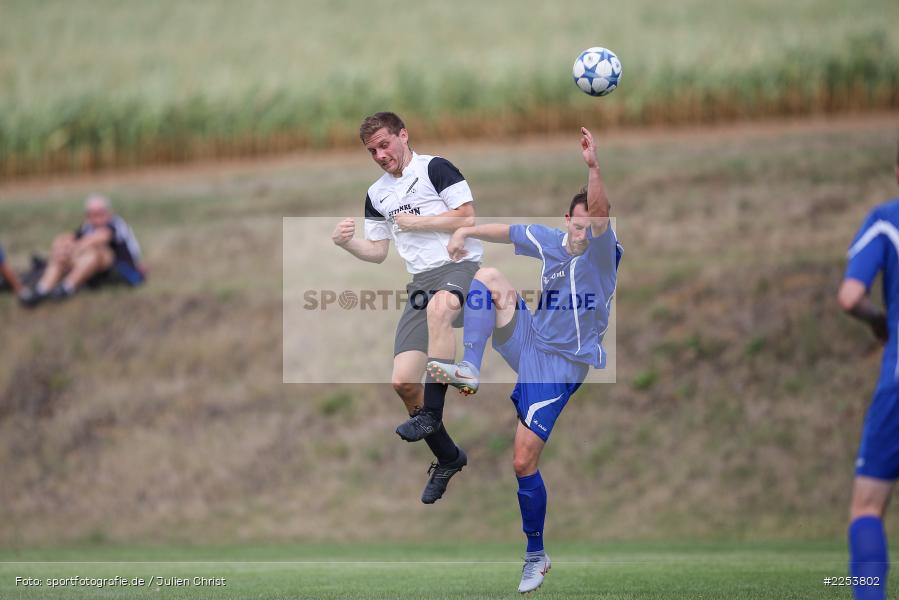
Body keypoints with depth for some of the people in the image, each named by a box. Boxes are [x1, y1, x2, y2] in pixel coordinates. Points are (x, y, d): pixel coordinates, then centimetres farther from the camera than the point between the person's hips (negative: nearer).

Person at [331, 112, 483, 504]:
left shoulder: (435, 168, 0)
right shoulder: (376, 194, 19)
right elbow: (377, 252, 22)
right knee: (403, 380, -7)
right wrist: (347, 243, 3)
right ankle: (447, 458, 13)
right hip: (422, 281, 7)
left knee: (438, 305, -44)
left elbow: (467, 218, -7)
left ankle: (431, 414, -41)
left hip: (459, 265, -7)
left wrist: (417, 223, -7)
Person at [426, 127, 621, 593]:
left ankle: (535, 556, 10)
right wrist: (467, 230, -5)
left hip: (559, 366, -6)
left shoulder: (601, 253, -17)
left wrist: (593, 166, -52)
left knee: (523, 461, -8)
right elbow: (509, 231, 13)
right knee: (490, 276, -11)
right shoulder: (551, 242, 1)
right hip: (528, 341, 6)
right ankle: (470, 370, -14)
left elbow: (600, 214, -35)